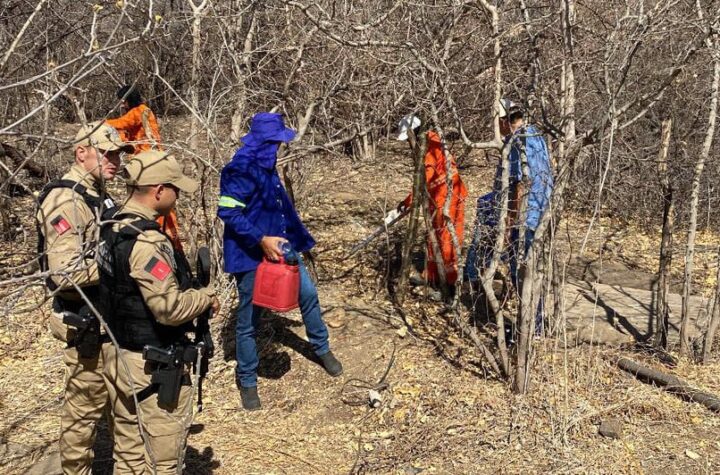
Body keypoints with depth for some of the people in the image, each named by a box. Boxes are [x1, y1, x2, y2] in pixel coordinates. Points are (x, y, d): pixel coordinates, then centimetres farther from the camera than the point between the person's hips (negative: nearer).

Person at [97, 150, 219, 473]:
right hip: (153, 368, -9)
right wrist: (206, 297, -9)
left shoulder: (111, 230, 6)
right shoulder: (146, 241, -23)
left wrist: (190, 287, 8)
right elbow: (170, 308, -27)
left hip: (119, 358, 9)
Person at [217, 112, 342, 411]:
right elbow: (228, 213, -25)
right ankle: (247, 381, 24)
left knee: (308, 293, 17)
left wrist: (295, 238, 22)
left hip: (278, 247, 9)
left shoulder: (266, 165, 7)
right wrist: (261, 239, -29)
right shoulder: (240, 169, -21)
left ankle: (322, 348, 39)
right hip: (251, 255, -8)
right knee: (249, 320, 6)